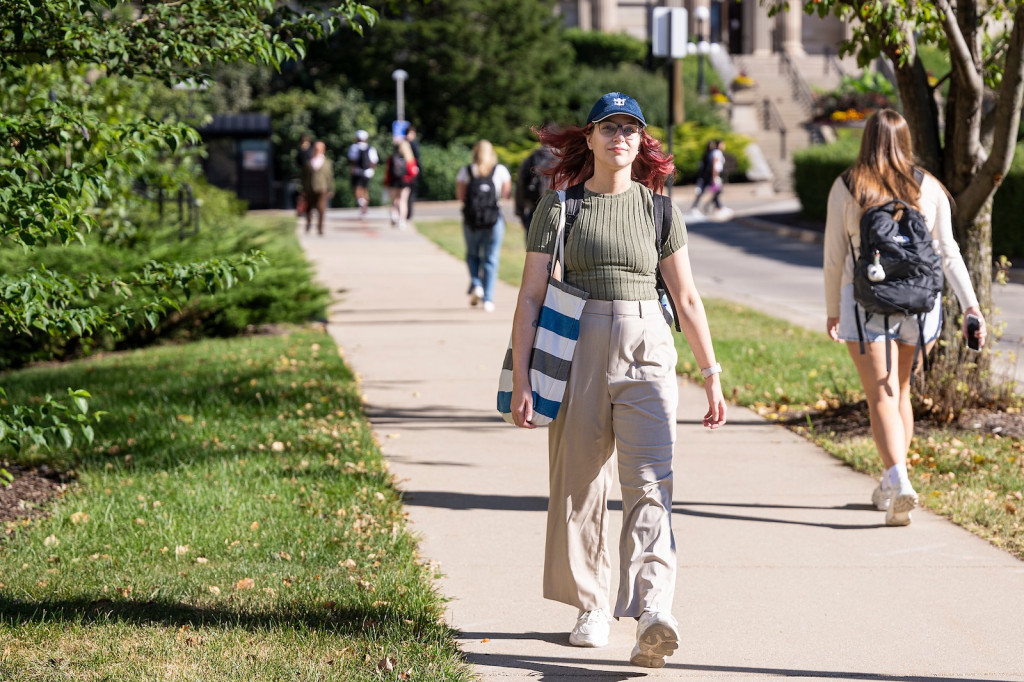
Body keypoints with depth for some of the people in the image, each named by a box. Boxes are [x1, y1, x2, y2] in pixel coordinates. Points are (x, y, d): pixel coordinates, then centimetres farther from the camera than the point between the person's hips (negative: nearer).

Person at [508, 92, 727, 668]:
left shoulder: (658, 209, 9)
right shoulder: (559, 207, 5)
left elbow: (688, 299, 12)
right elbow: (531, 296, 2)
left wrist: (712, 377, 9)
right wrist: (521, 378, -5)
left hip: (647, 353, 0)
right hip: (578, 354, 0)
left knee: (650, 484, -14)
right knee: (579, 487, 6)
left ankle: (652, 614, -26)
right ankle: (591, 608, 22)